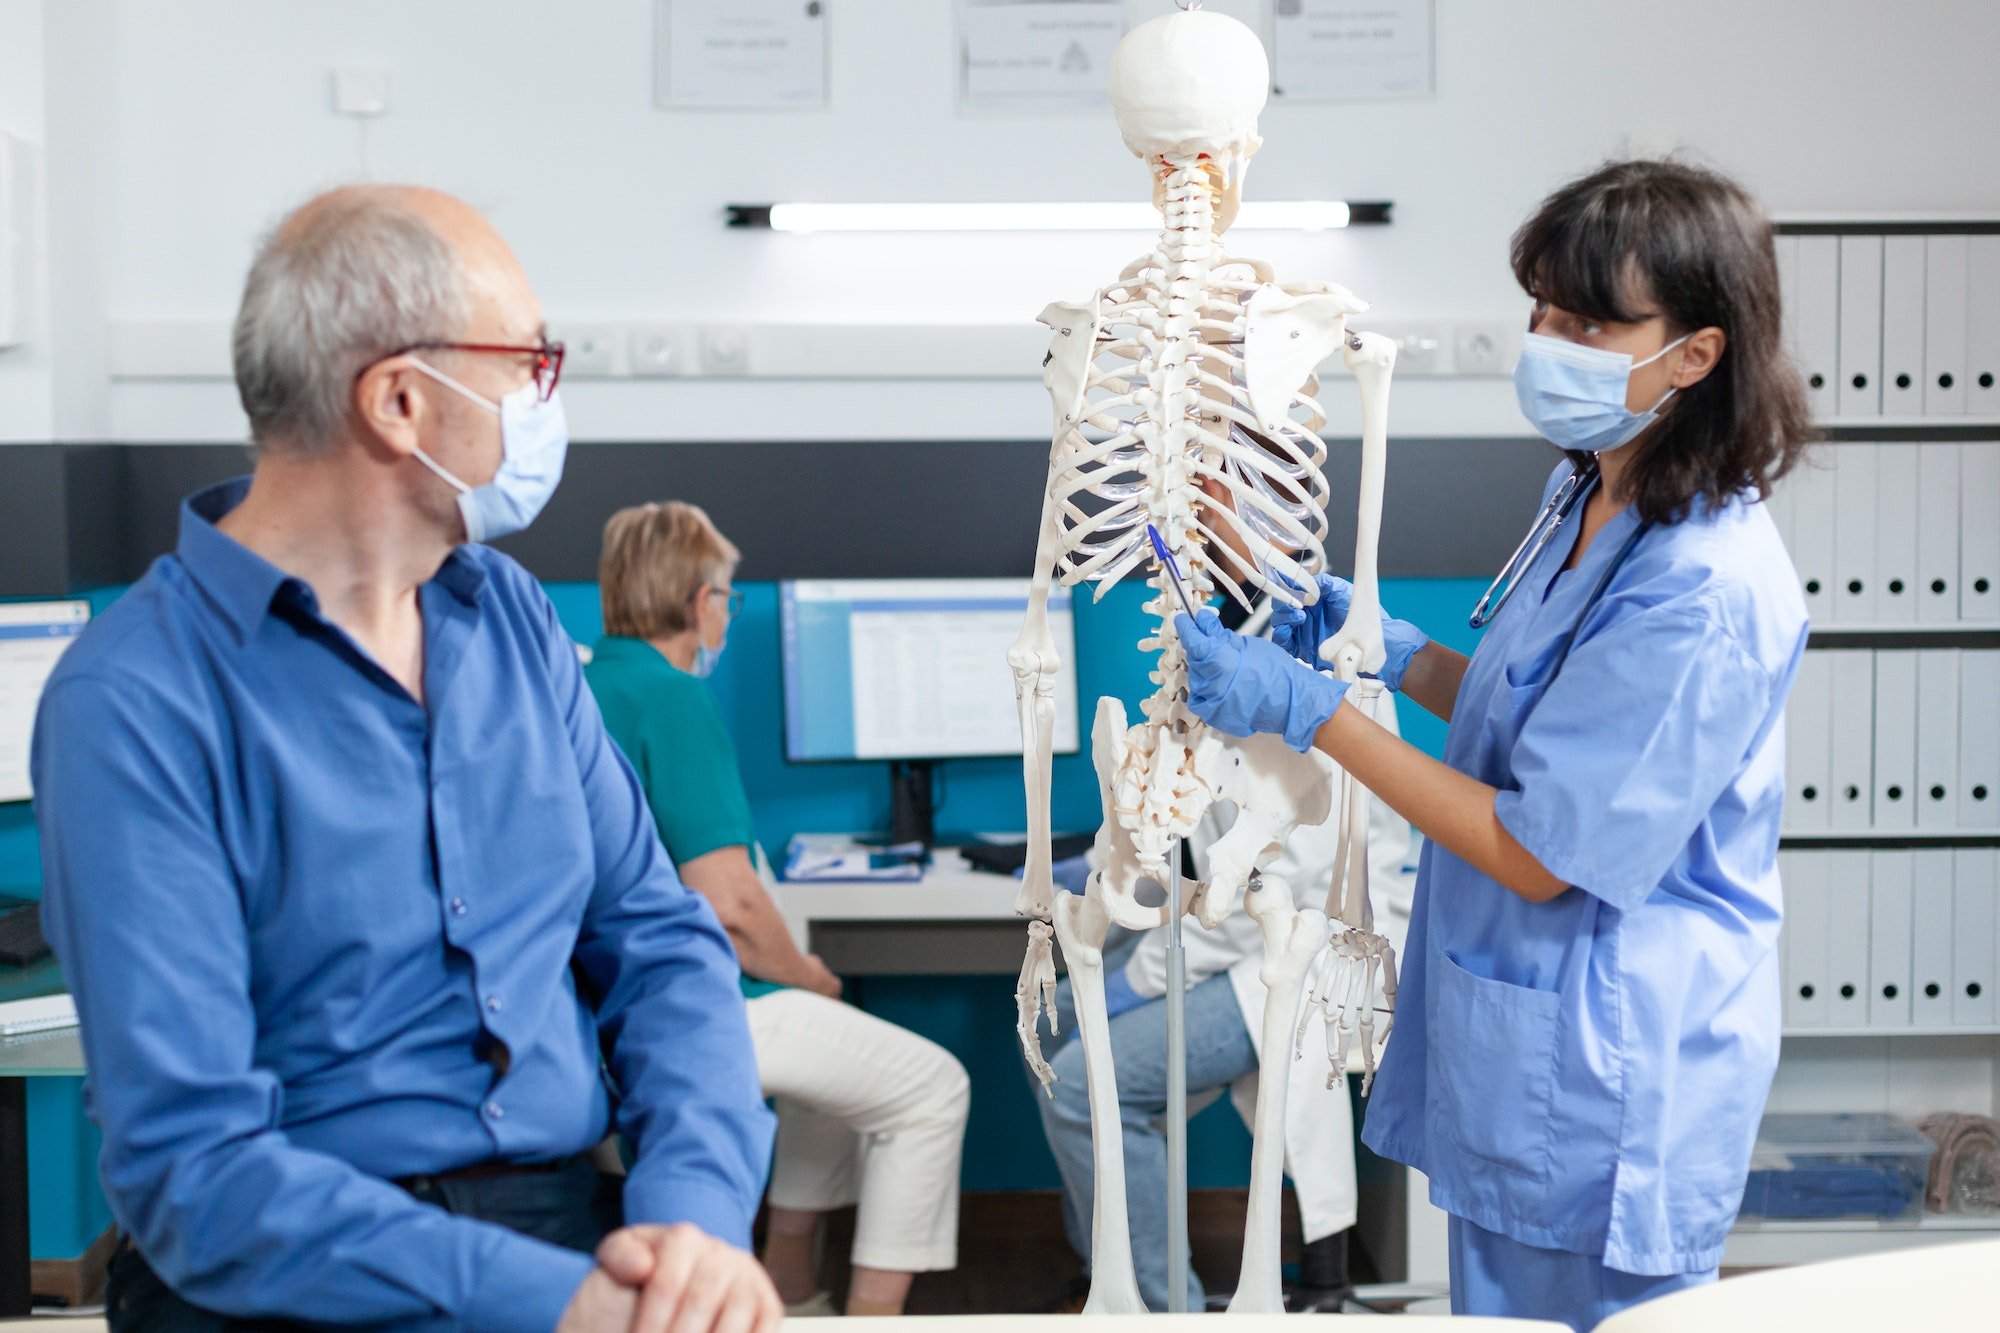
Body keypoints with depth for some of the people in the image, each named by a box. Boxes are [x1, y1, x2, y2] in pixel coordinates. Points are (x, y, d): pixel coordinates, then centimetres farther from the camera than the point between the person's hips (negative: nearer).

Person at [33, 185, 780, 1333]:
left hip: (579, 1227, 5)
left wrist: (699, 1209, -10)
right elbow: (192, 1165, -15)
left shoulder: (513, 616, 11)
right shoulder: (134, 707, -10)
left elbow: (659, 936, 8)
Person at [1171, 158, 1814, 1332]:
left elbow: (1539, 852, -23)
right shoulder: (1593, 500, 4)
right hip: (1514, 1056, 9)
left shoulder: (1703, 595, -27)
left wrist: (1309, 709, -20)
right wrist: (1388, 649, 3)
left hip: (1608, 1085, -9)